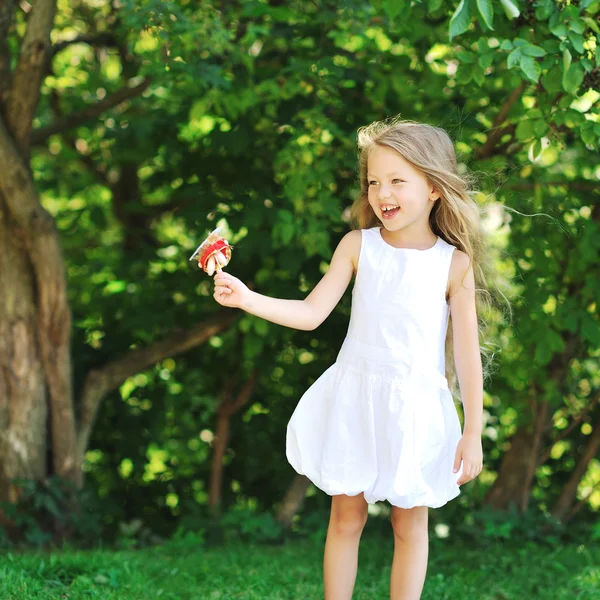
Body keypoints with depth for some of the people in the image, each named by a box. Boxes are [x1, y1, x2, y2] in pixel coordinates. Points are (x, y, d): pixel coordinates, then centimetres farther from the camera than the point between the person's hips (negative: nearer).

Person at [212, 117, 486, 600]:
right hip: (355, 397, 2)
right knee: (346, 518, 10)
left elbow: (467, 353, -5)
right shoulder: (358, 246, -3)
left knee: (410, 523, 10)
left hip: (416, 406, -2)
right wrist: (247, 299, -18)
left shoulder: (454, 263, -8)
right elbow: (311, 313, -4)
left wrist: (473, 433, -3)